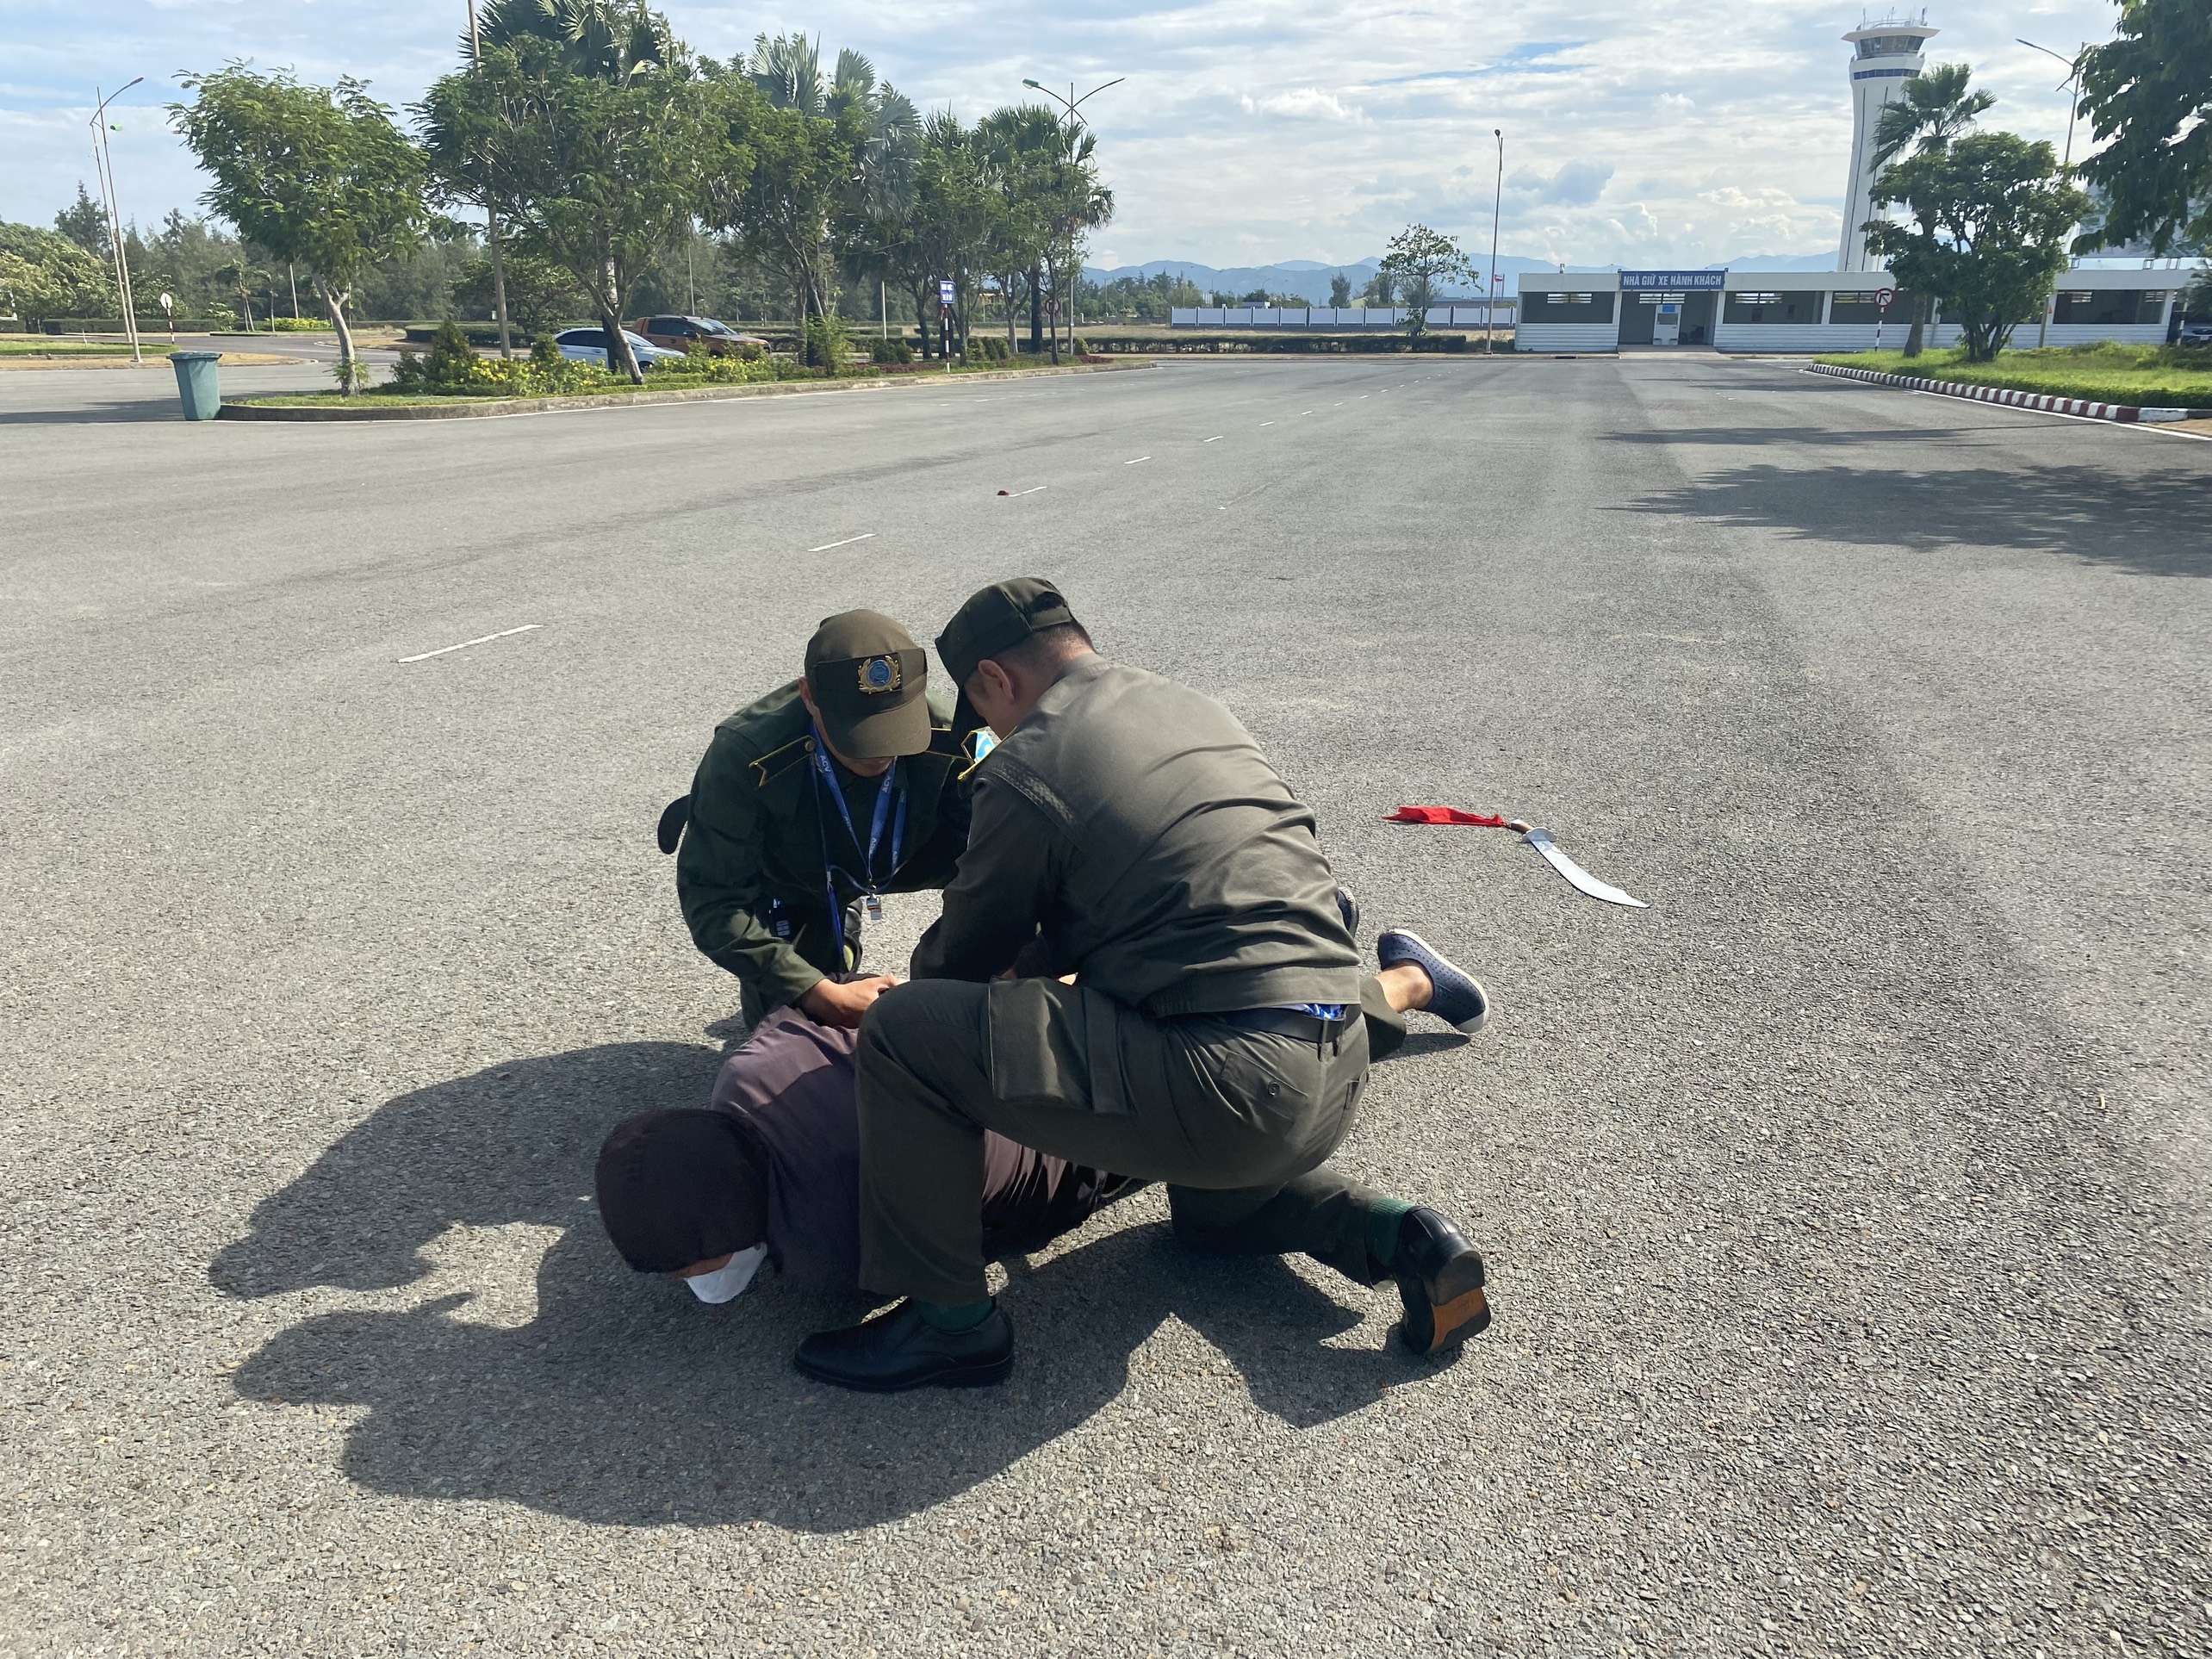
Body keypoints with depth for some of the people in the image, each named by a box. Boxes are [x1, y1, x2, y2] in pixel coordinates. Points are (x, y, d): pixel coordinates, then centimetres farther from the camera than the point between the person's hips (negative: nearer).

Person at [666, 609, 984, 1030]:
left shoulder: (949, 739, -35)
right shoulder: (744, 758, -40)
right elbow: (715, 903, -36)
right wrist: (822, 996, -42)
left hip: (886, 864, 2)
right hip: (777, 890, -2)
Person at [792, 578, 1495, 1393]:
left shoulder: (1027, 770, -6)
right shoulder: (1195, 708, 17)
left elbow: (967, 954, 8)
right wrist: (1031, 961, 39)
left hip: (1229, 1079, -9)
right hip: (1338, 1073, 9)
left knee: (903, 1029, -4)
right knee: (1213, 1211, 40)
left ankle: (948, 1319, 7)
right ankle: (1403, 1240, 16)